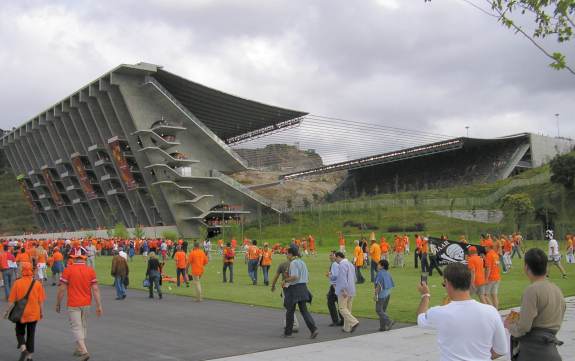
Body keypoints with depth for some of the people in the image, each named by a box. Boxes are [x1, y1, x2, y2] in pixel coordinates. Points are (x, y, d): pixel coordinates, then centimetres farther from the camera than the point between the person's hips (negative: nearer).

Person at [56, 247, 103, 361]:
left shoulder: (68, 270, -12)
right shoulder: (91, 270, -4)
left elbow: (62, 289, -9)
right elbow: (95, 289, -5)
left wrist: (58, 304, 5)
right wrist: (99, 306, -1)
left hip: (73, 305, -4)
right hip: (86, 304, 4)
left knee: (76, 327, 0)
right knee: (83, 326, 19)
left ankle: (84, 351, -13)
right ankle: (79, 349, 31)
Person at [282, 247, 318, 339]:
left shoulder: (293, 263, -13)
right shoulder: (302, 262, 13)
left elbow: (294, 277, -23)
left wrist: (285, 280, -9)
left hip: (294, 289, -7)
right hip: (303, 287, 7)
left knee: (290, 311, 7)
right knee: (304, 310, 6)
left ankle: (288, 332, 18)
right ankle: (314, 329, -9)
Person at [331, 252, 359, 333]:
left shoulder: (342, 265, -13)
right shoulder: (350, 264, 17)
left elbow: (343, 278, -22)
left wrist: (343, 290, -24)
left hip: (344, 291, -9)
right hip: (351, 291, 9)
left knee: (342, 309, -5)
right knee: (348, 309, 13)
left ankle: (354, 322, -17)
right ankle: (347, 328, 15)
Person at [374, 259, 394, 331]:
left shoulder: (380, 273, -13)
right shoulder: (388, 273, 11)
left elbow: (378, 285, -19)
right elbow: (391, 284, 14)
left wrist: (376, 294, -17)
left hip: (382, 294, -9)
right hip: (388, 293, 9)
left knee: (379, 310, -4)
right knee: (383, 310, 13)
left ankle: (389, 321, -17)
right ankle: (383, 327, 13)